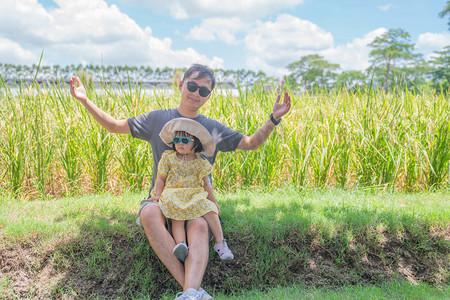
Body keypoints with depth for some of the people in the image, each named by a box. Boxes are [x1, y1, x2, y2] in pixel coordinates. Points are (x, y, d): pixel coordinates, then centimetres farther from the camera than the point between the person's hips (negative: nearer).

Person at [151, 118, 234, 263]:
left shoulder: (200, 163, 9)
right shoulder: (168, 157, 8)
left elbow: (206, 184, 17)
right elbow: (161, 178, 10)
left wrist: (214, 202, 18)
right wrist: (158, 195, -5)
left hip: (195, 196, 1)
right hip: (173, 196, -1)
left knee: (210, 210, -22)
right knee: (177, 218, -29)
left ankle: (220, 243, -15)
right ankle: (180, 244, -45)